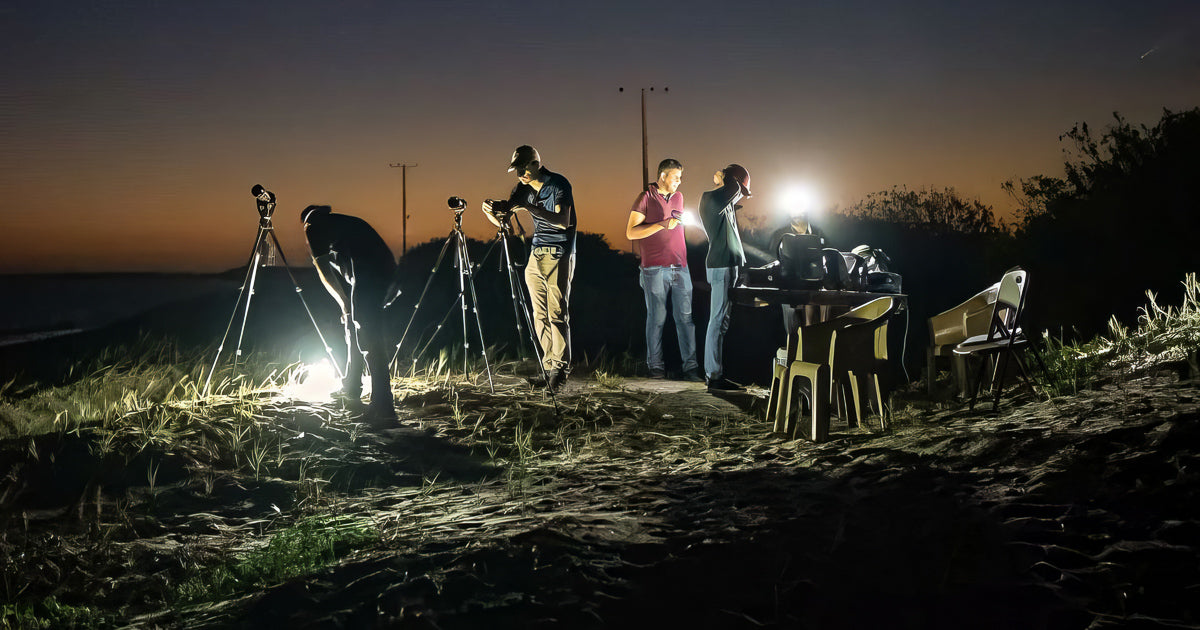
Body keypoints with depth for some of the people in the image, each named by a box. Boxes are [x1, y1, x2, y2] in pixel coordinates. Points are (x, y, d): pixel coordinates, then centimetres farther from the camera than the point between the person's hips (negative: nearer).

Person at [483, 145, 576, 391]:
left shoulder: (559, 184, -11)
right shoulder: (523, 188, 8)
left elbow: (563, 221, -23)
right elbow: (502, 220, 9)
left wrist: (532, 208, -31)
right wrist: (490, 211, -14)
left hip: (559, 255, -7)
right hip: (536, 255, 7)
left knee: (557, 314, -10)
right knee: (540, 315, 3)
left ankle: (560, 368, -6)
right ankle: (549, 367, 7)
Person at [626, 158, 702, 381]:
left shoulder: (678, 197, 18)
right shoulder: (646, 198, -1)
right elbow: (631, 233, -9)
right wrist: (662, 225, -16)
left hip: (680, 267, 5)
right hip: (656, 268, -5)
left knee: (685, 317, -1)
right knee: (657, 318, 0)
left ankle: (690, 367, -1)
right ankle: (656, 366, 10)